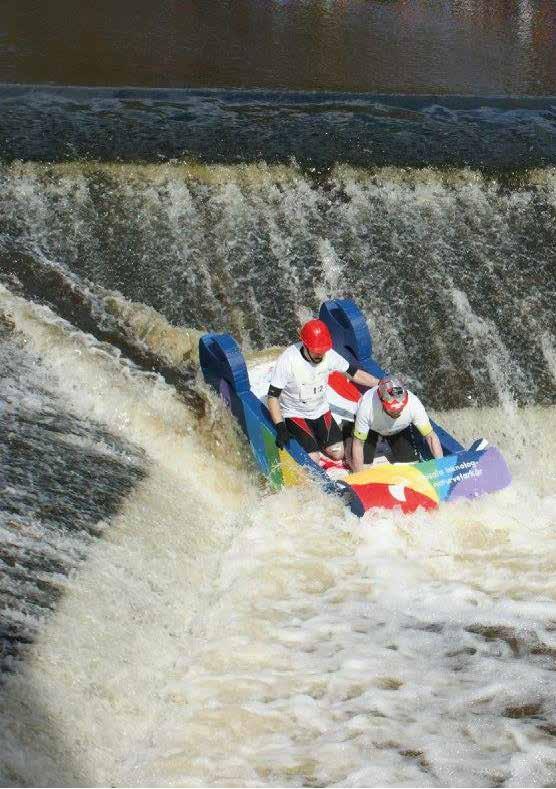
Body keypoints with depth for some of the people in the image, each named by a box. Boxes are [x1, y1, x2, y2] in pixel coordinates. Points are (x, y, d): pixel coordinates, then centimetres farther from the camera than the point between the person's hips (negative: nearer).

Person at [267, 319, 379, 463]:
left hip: (321, 411, 4)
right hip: (295, 415, -4)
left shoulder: (329, 355, -15)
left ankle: (315, 436, 21)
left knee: (339, 453, -5)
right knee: (312, 460, -17)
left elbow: (354, 373, -2)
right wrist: (280, 428, -29)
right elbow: (273, 396, -22)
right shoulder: (287, 360, -27)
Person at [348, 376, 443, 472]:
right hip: (371, 428, -2)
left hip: (399, 429, 2)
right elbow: (358, 444, -31)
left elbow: (431, 437, -27)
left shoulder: (414, 404, -39)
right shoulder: (366, 407, -43)